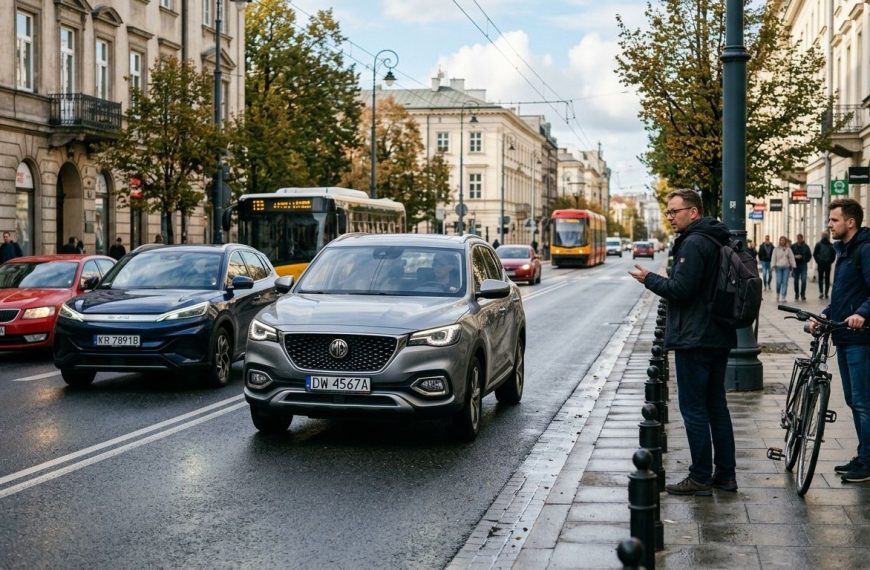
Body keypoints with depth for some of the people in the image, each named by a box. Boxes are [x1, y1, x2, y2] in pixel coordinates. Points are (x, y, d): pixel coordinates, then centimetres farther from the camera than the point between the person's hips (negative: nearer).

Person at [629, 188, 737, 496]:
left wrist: (649, 279, -6)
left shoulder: (693, 243, -17)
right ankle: (725, 474, 19)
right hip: (719, 337, 10)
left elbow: (681, 288, -21)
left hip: (694, 340, -10)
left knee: (693, 408, -3)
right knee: (717, 406, 14)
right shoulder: (718, 240, 15)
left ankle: (700, 478, 1)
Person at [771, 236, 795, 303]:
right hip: (779, 267, -1)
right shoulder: (776, 249, 5)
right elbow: (773, 258, 2)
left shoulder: (788, 249, 9)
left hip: (786, 267, 1)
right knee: (779, 282, -8)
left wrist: (792, 266, 1)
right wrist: (773, 265, -8)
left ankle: (783, 297, 0)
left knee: (785, 282, -3)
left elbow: (791, 257, 8)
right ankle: (778, 294, 17)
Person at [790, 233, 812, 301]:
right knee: (796, 281, 8)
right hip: (796, 265, 1)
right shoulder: (793, 246, 1)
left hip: (803, 265, -1)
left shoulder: (806, 246, 1)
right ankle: (796, 295, 20)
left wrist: (805, 260, -5)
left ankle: (803, 295, -4)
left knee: (803, 280, -10)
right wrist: (795, 257, -14)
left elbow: (809, 256, 9)